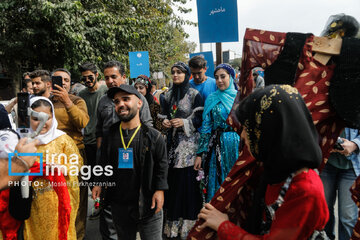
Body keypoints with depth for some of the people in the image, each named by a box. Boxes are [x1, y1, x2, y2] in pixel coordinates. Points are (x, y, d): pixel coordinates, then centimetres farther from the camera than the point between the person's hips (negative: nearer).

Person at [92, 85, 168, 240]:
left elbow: (162, 165, -2)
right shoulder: (110, 136, 5)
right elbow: (104, 163, 15)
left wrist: (160, 190, -9)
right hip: (119, 205, 4)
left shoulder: (153, 136, -6)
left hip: (147, 204, -3)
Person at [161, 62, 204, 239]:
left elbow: (201, 118, -4)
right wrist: (164, 121, -1)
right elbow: (163, 114, 20)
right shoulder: (168, 95, 14)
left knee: (188, 179, -6)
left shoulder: (194, 94, -1)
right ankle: (173, 221, 12)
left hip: (189, 142, -4)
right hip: (172, 142, 4)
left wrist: (184, 122, -16)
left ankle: (188, 221, 5)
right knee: (173, 179, 1)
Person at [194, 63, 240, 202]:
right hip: (218, 147, 0)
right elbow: (206, 127, 2)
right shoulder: (211, 99, 4)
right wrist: (200, 154, -2)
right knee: (218, 184, 4)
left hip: (238, 146, 0)